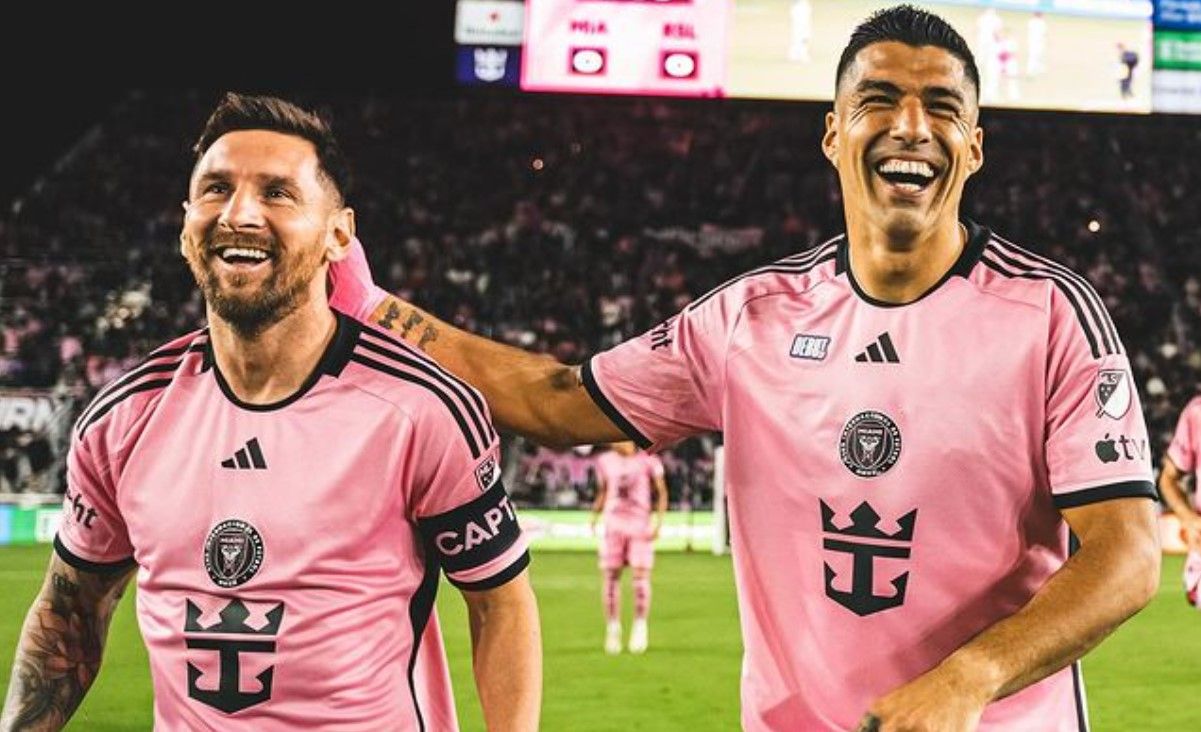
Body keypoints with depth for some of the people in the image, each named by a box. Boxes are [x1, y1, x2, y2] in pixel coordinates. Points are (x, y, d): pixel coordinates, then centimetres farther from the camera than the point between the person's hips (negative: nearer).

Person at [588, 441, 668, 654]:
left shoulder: (647, 461, -4)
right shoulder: (605, 461, 6)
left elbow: (661, 492, 3)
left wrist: (658, 521, -5)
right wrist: (595, 514, 3)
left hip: (640, 523, -3)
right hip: (613, 523, 3)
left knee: (641, 574, -7)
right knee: (610, 574, -1)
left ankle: (640, 627, 6)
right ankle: (613, 628, 9)